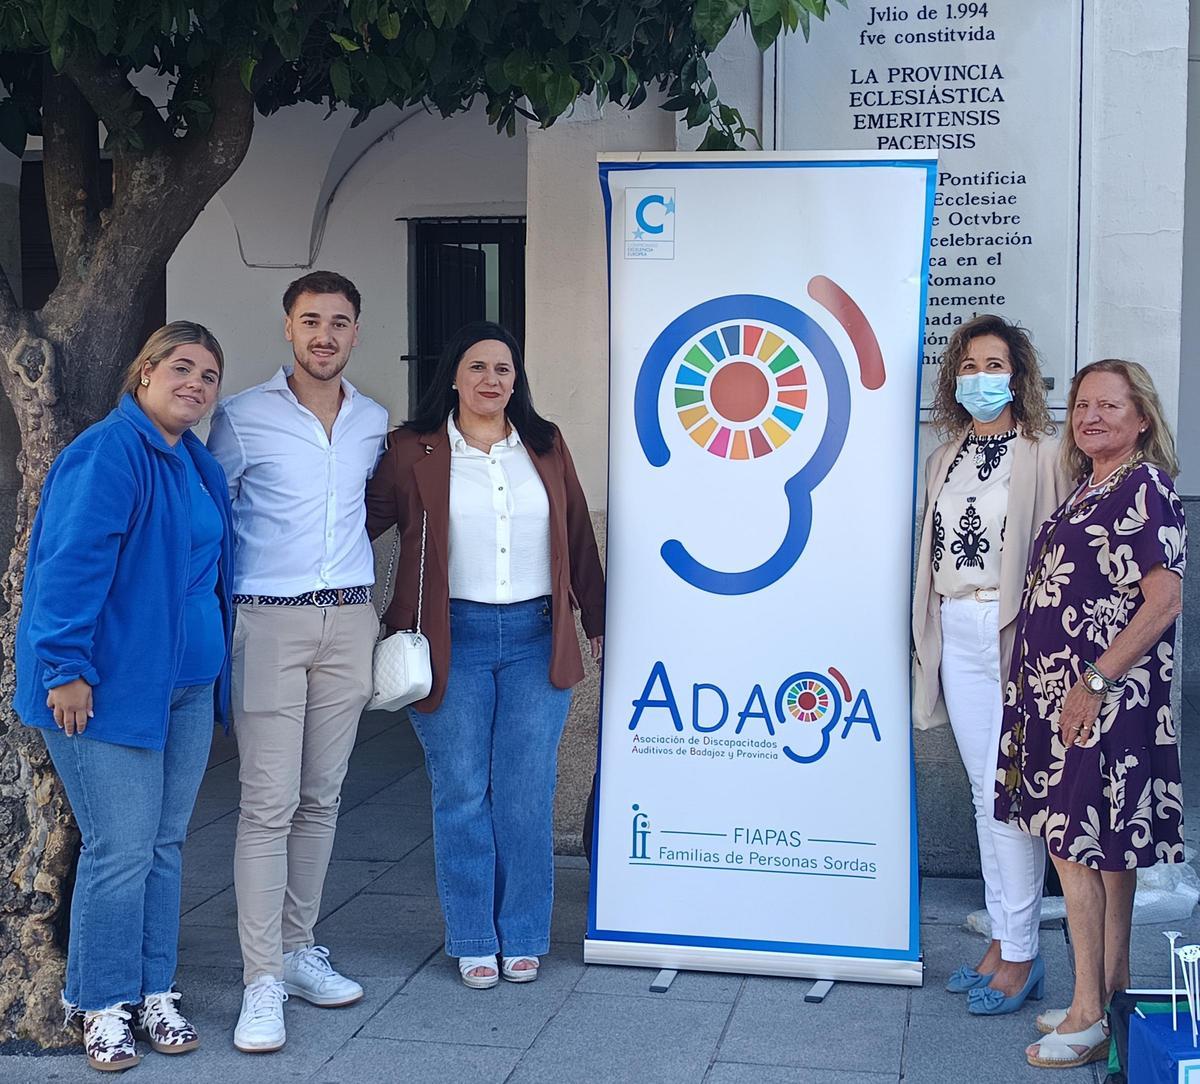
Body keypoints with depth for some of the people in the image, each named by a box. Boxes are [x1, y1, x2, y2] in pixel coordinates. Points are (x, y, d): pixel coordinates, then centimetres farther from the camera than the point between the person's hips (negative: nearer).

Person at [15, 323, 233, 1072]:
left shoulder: (198, 465, 15)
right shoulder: (109, 452, -13)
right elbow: (72, 562, -19)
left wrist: (218, 662, 23)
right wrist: (67, 667, -23)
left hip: (186, 684, 8)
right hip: (112, 686, -8)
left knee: (166, 844, 12)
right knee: (121, 850, -4)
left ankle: (154, 992, 23)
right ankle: (103, 1006, 11)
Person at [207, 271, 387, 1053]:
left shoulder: (375, 423, 10)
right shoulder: (243, 417, -3)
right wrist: (222, 596, -3)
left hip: (349, 621, 4)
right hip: (270, 623, -4)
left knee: (322, 798, 10)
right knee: (269, 803, -7)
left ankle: (299, 948, 22)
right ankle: (263, 979, -2)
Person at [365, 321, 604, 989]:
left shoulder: (546, 447, 9)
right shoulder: (414, 452, 1)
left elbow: (579, 537, 14)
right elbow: (365, 522, 2)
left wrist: (599, 622, 16)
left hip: (536, 637, 2)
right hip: (454, 639, -2)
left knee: (527, 796, 4)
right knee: (462, 796, 5)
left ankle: (524, 939, 19)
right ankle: (474, 942, 19)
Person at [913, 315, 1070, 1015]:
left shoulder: (1045, 455, -5)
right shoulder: (945, 459, 14)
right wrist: (929, 634, 15)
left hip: (1015, 632, -6)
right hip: (956, 633, 6)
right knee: (984, 791, 12)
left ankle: (1022, 955, 4)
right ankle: (1001, 943, 21)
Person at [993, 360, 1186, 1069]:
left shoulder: (1145, 488, -12)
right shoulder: (1089, 488, 16)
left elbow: (1165, 597, -20)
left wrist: (1094, 682, -20)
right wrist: (1075, 685, 15)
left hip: (1102, 697, -9)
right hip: (1064, 692, 9)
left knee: (1075, 842, -7)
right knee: (1104, 846, 13)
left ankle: (1089, 1018, 1)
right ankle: (1113, 992, 22)